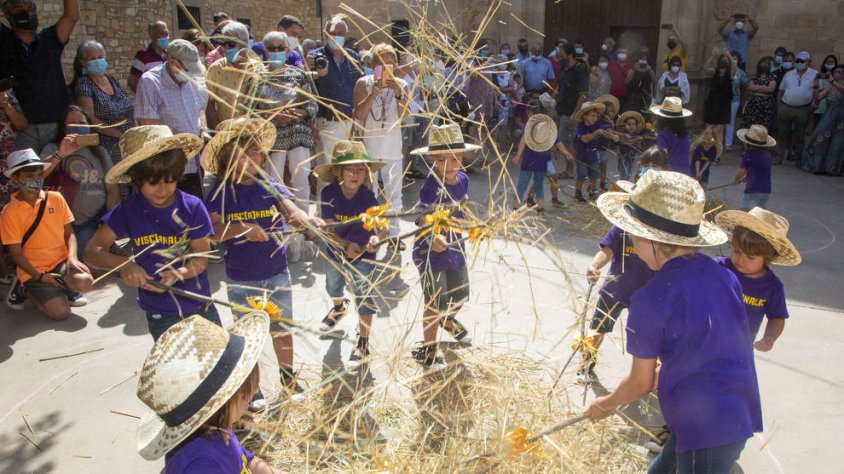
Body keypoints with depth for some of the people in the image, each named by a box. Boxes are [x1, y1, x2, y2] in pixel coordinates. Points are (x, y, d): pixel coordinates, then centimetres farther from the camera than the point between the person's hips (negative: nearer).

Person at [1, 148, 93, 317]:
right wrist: (40, 276, -15)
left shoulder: (56, 198, 1)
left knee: (85, 282, -30)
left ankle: (67, 289, 7)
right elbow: (15, 253, -6)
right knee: (60, 312, -19)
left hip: (61, 262, 2)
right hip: (34, 271, -2)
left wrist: (72, 257, -13)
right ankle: (25, 289, 11)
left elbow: (69, 233, 5)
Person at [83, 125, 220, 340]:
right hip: (161, 315, 0)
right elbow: (92, 251, -6)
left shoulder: (192, 207, -9)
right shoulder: (128, 211, -7)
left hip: (201, 306, 1)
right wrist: (124, 264, -25)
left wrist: (178, 274, -26)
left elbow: (201, 258, -6)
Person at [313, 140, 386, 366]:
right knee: (333, 287, 29)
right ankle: (339, 307, 64)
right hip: (336, 252, 4)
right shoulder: (329, 194, -22)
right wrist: (345, 245, -37)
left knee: (364, 296, 0)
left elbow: (382, 227, -34)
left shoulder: (368, 197, -26)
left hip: (364, 255, -3)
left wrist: (377, 239, -56)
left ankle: (363, 343, 16)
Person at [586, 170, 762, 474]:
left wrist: (606, 404, 12)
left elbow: (641, 382, -6)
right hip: (739, 416, 8)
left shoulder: (651, 300, -18)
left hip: (705, 428, -8)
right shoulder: (723, 275, 2)